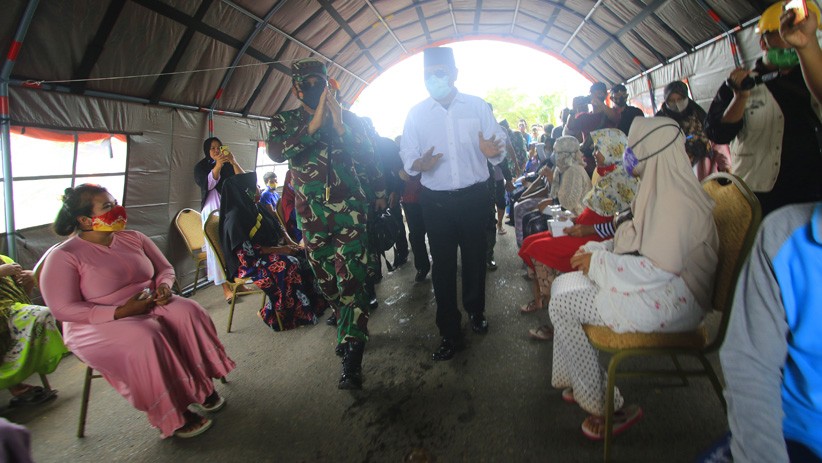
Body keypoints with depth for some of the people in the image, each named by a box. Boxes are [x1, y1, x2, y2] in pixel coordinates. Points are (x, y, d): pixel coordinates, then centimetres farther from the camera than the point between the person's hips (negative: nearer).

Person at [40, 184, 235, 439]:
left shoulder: (133, 238, 8)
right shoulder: (64, 256, -8)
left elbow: (165, 268, 15)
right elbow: (62, 309, -15)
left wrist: (164, 286, -9)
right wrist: (120, 312, -23)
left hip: (149, 308, 5)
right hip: (98, 324, -5)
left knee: (188, 312, -25)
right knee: (145, 338, -36)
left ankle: (202, 385, -13)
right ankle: (172, 417, -22)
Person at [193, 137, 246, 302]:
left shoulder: (228, 165, 12)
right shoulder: (201, 166, 8)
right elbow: (207, 185, -8)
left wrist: (233, 162, -16)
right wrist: (217, 166, -19)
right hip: (212, 210, -2)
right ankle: (225, 286, -15)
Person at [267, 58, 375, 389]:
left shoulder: (347, 118, 7)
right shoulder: (284, 121, 6)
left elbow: (368, 156, -5)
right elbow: (275, 152, -15)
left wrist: (340, 127, -18)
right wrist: (313, 124, -23)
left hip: (349, 211, -1)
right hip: (312, 217, 2)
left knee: (351, 281, -11)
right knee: (327, 282, 13)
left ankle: (351, 356, -9)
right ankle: (350, 329, 37)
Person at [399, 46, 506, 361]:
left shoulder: (478, 106, 3)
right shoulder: (416, 113, 4)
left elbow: (498, 149, 2)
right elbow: (408, 157, 2)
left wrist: (492, 151, -22)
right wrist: (420, 164, -22)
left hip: (475, 197, 0)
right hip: (436, 202, 0)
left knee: (475, 260, 14)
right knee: (443, 267, 5)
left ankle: (476, 312, 40)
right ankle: (450, 334, 18)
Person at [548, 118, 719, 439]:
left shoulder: (674, 199, -23)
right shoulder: (660, 188, 10)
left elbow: (656, 268, -28)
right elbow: (640, 243, 17)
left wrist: (598, 263, -18)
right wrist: (596, 250, 3)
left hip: (668, 301, -10)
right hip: (656, 285, 10)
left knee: (562, 305, -15)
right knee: (563, 284, 5)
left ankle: (606, 406, 0)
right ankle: (578, 383, 15)